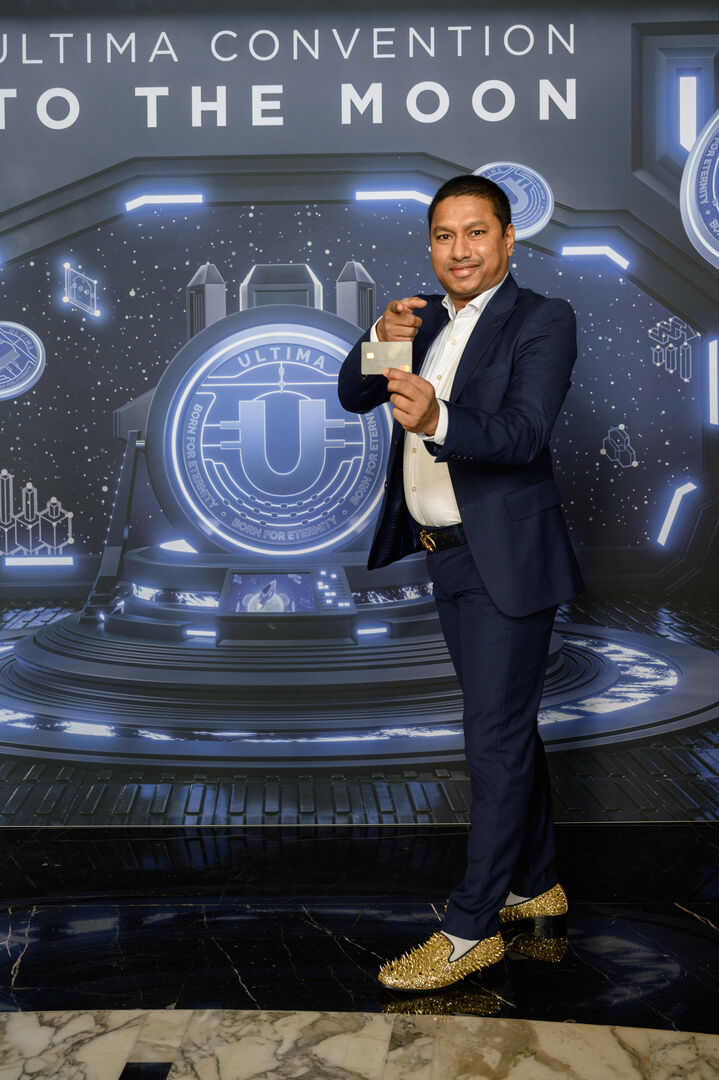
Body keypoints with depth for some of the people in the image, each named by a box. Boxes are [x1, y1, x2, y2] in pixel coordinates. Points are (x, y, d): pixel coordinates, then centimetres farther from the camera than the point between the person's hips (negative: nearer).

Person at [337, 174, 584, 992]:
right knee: (507, 728, 18)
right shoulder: (428, 323, 13)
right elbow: (353, 397, 6)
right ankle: (534, 884, 33)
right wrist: (381, 340, -14)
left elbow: (523, 431, -23)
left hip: (507, 560, -8)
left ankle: (471, 931, 7)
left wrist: (437, 422, -41)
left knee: (496, 740, -2)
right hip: (449, 557, 8)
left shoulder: (542, 321, -9)